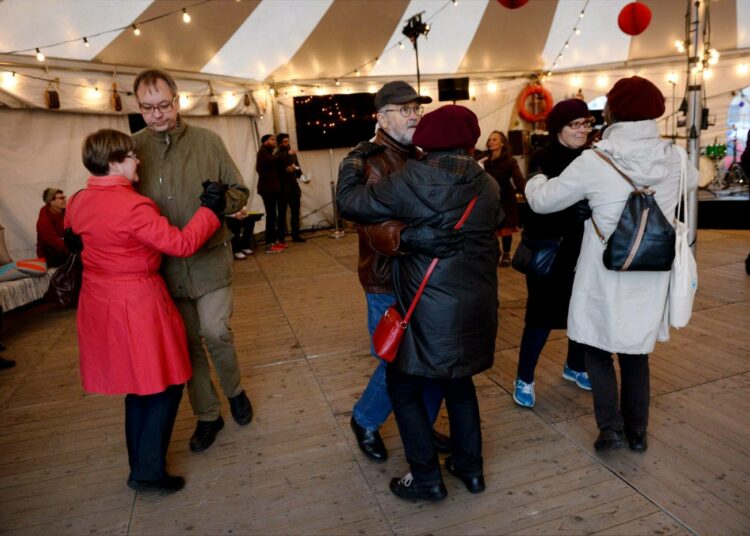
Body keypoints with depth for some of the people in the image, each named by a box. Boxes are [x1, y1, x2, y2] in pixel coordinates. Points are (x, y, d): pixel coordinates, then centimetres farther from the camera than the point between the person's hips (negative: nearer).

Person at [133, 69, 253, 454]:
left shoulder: (207, 141, -2)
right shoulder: (132, 148, 0)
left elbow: (239, 191, 3)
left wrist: (223, 201, -19)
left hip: (210, 259, -1)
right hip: (164, 264, 2)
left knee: (215, 332, -10)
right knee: (187, 342, 11)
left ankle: (234, 390, 22)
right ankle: (207, 415, 29)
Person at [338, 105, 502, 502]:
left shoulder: (411, 180, -14)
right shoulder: (488, 185, 3)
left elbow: (349, 202, -9)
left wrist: (354, 160, 8)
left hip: (429, 310, -6)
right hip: (475, 307, 6)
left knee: (404, 387, 13)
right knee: (459, 382, 25)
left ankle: (427, 479, 20)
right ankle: (470, 467, 35)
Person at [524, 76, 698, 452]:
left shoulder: (594, 162, -15)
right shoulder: (675, 158, -2)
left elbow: (543, 201, -5)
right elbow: (692, 181, 22)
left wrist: (535, 180, 16)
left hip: (606, 278, -4)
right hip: (649, 277, 4)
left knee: (598, 350, 16)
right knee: (636, 355, 19)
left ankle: (611, 428, 13)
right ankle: (637, 433, 30)